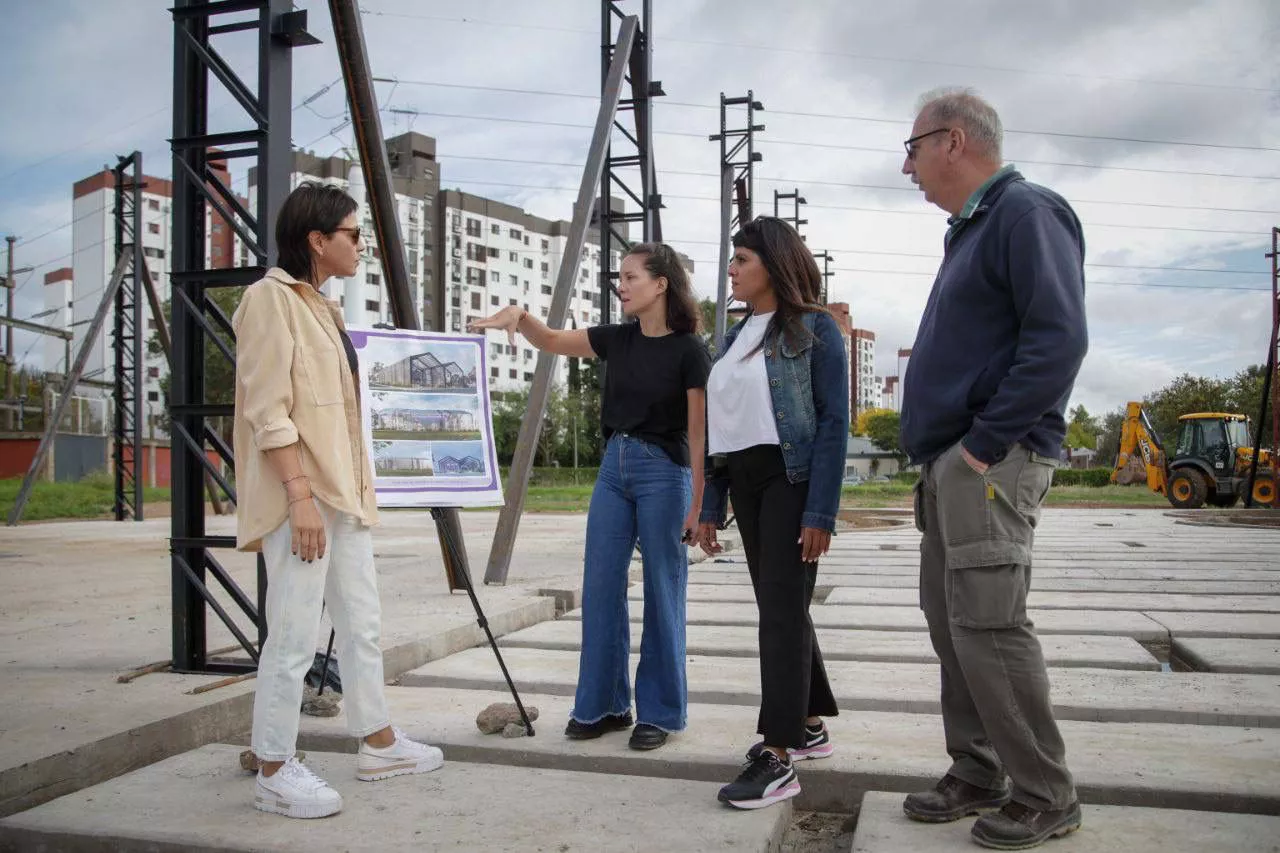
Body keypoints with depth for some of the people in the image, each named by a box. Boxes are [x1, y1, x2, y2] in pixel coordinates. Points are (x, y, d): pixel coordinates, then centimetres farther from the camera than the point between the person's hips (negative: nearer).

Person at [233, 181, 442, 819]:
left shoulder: (321, 307, 17)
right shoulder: (271, 298, -9)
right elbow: (267, 411, -17)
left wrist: (356, 490, 18)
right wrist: (301, 496, -22)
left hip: (343, 493, 10)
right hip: (302, 498, -9)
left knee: (362, 625, 16)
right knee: (294, 637, -3)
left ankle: (378, 744, 29)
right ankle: (275, 772, 11)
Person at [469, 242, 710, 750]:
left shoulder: (688, 350, -9)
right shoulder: (617, 340, 7)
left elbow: (699, 433, -9)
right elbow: (550, 340, 12)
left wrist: (697, 504, -11)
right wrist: (518, 314, -9)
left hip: (664, 471, -6)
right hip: (614, 465, 6)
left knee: (662, 593, 2)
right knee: (600, 589, 7)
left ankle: (660, 712, 14)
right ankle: (604, 705, 19)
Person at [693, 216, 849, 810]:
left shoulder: (814, 327, -6)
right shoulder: (734, 338, 13)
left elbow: (834, 420, -11)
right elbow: (719, 425, 13)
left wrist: (821, 512, -18)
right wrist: (709, 507, 9)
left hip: (792, 478, -7)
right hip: (744, 482, 7)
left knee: (782, 607, -9)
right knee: (779, 606, 13)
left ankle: (778, 756, -6)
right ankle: (810, 724, 27)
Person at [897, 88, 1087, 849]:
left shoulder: (1025, 211, -9)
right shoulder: (971, 229, 20)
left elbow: (1060, 339, -20)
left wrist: (986, 442, -19)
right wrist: (940, 453, 14)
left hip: (989, 463, -10)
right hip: (950, 464, 10)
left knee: (988, 628, -8)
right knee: (952, 624, 11)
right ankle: (978, 775, 21)